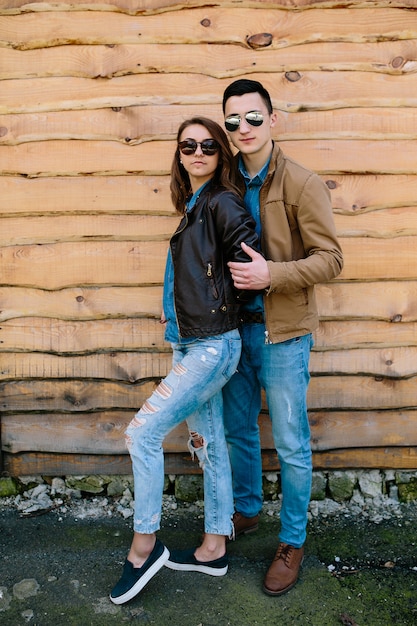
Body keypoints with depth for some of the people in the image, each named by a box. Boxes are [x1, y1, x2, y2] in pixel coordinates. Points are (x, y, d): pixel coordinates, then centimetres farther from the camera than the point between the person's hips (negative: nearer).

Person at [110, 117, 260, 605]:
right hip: (188, 343, 9)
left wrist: (223, 306, -3)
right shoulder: (193, 207, 15)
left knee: (142, 433, -7)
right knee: (208, 444, 14)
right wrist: (177, 308, 7)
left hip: (212, 346, -9)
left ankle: (144, 545, 12)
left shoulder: (221, 202, -10)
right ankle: (213, 550, 29)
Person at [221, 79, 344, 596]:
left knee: (291, 445, 6)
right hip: (237, 326, 6)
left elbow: (330, 258, -12)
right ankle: (246, 511, 43)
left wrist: (271, 275, -25)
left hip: (283, 331, -5)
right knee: (238, 429, 19)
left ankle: (292, 543, 27)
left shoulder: (302, 184, -10)